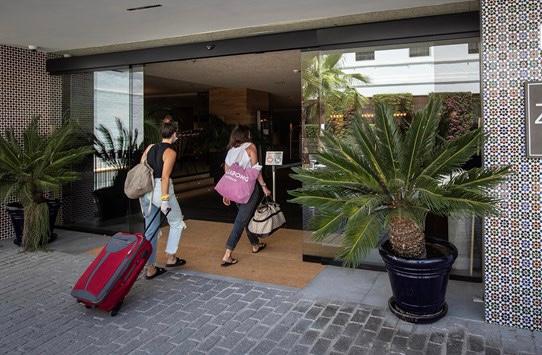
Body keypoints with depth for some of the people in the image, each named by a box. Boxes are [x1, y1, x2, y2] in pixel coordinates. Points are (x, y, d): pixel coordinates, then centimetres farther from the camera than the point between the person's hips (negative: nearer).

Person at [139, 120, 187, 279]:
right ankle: (171, 257, 20)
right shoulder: (170, 152, -10)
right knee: (177, 223, 17)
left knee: (151, 230, 13)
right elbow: (165, 177, -18)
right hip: (161, 190, -7)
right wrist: (165, 199, -18)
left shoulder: (150, 147, 10)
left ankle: (150, 268, 18)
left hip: (146, 191, 7)